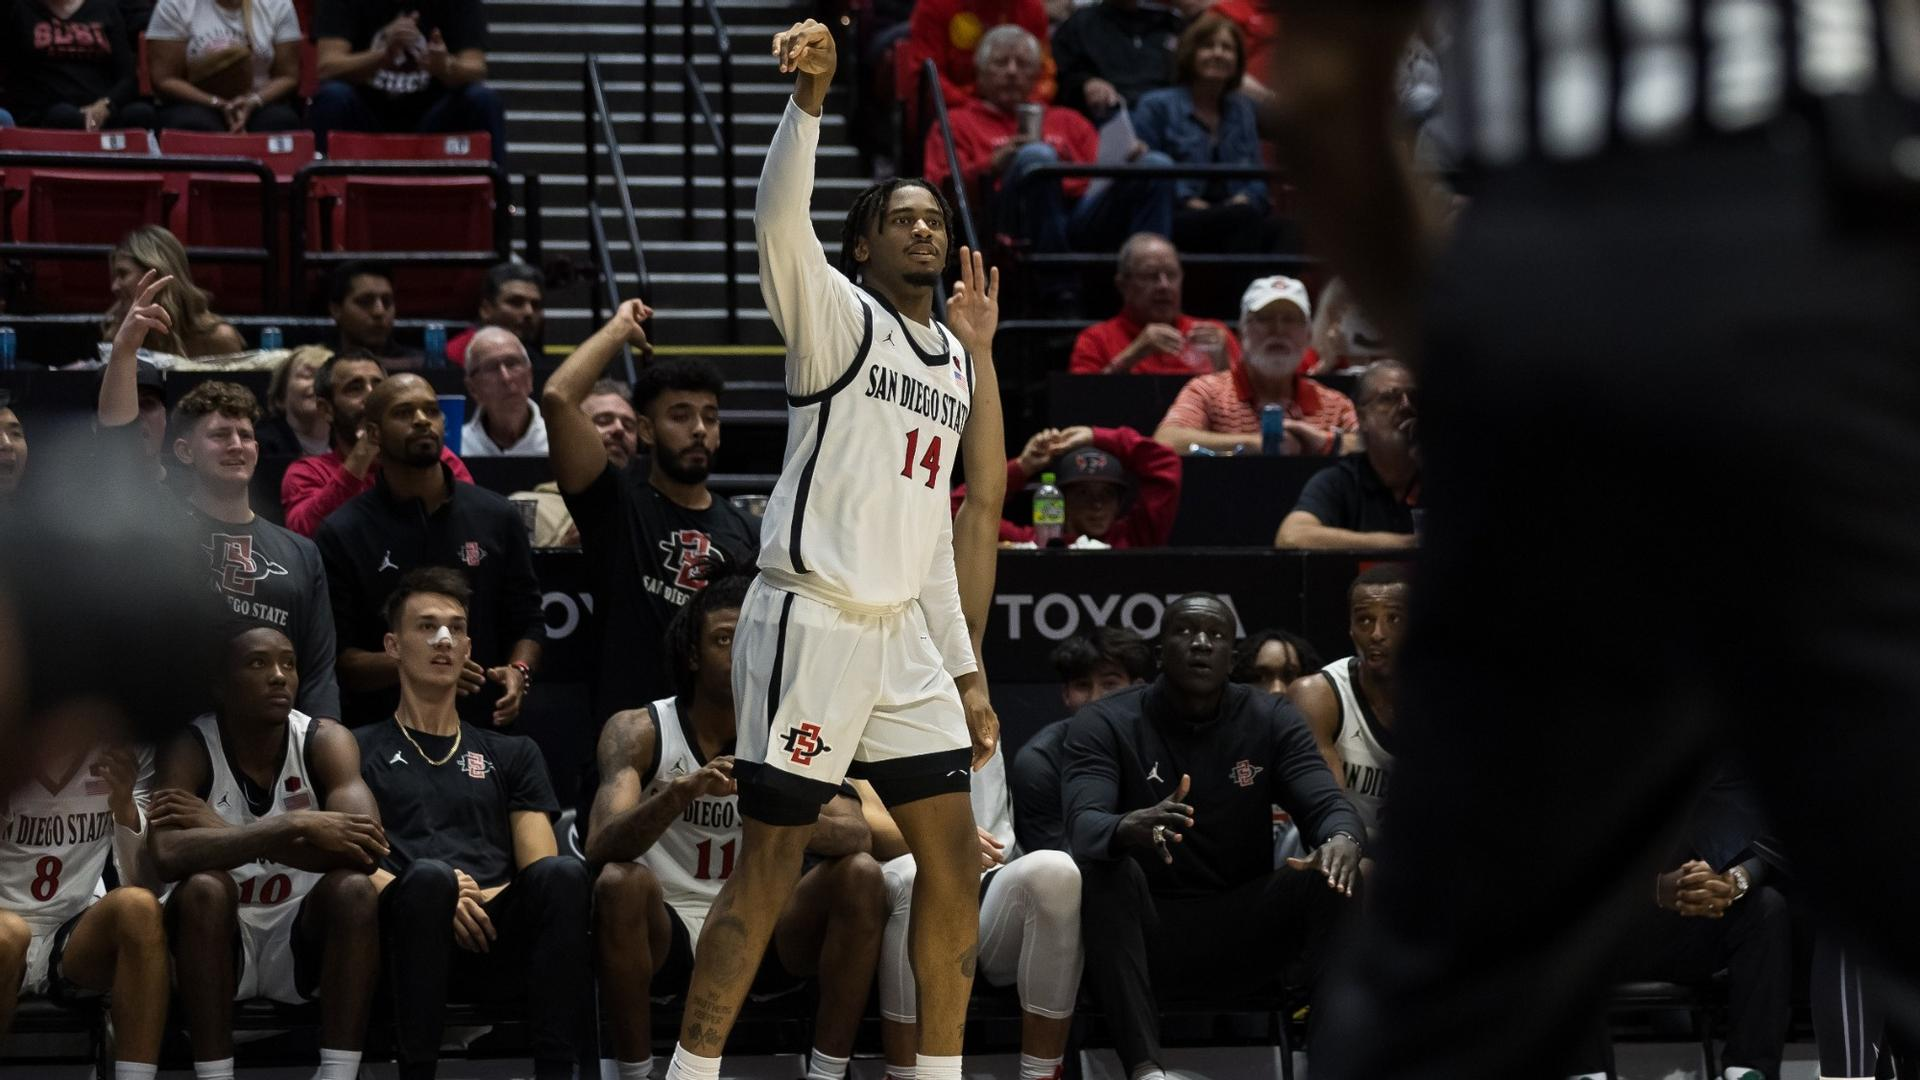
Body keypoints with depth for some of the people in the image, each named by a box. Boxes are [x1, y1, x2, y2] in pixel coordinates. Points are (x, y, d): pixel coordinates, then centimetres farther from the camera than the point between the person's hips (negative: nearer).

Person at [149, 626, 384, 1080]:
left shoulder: (324, 741, -10)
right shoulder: (191, 748, -15)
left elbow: (366, 847, -28)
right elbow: (168, 856, -34)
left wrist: (225, 833, -28)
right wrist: (294, 828, -39)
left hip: (300, 941, 2)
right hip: (219, 941, -2)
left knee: (353, 886, -26)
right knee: (203, 886, -31)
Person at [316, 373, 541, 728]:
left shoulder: (496, 517, 7)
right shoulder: (341, 534, -2)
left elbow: (527, 621, 13)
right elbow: (332, 655, -6)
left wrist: (519, 671, -8)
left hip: (483, 726, 2)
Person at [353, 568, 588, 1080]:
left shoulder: (512, 754, 28)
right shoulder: (359, 750, 20)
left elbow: (540, 872, 15)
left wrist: (484, 898, -7)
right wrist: (439, 896, -12)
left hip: (499, 945, 2)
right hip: (408, 939, -2)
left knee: (564, 874, -29)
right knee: (429, 876, -36)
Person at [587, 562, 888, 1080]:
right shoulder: (639, 731, -7)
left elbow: (856, 835, -15)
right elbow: (600, 846, -23)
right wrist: (679, 794, -42)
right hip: (667, 934, -2)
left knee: (860, 875, -21)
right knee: (619, 883, -33)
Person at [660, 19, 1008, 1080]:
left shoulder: (953, 359, 17)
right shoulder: (839, 315, -3)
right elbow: (778, 220, -24)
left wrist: (963, 667, 18)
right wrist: (809, 97, -37)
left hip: (905, 634, 7)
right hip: (809, 621, -7)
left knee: (956, 863, 5)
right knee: (767, 870, -5)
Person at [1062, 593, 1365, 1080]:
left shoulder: (1271, 721, 4)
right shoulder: (1105, 724, -3)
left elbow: (1328, 805, -7)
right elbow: (1083, 824, -20)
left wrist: (1343, 838, -35)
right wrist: (1130, 829, -45)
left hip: (1243, 938, 2)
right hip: (1147, 938, -2)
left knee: (1335, 877, -23)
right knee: (1104, 867, -33)